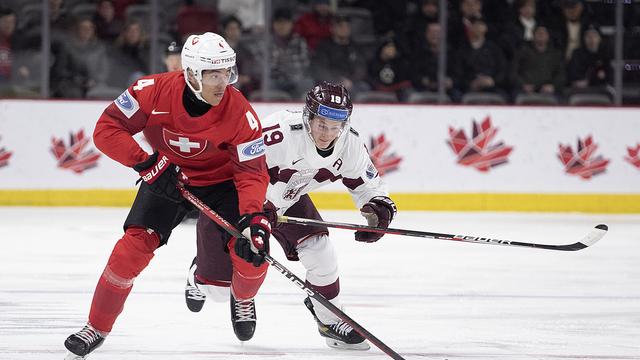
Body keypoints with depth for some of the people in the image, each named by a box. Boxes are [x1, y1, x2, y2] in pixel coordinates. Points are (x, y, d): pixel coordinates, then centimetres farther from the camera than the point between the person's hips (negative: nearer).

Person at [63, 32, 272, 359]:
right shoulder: (155, 91, -27)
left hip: (220, 180, 0)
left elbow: (252, 172, -23)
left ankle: (242, 300, 24)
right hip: (166, 177, 0)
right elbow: (107, 129, -21)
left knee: (251, 254, -14)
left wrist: (253, 216, -40)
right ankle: (96, 328, 1)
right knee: (133, 246, -16)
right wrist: (146, 163, -32)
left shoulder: (239, 112, -27)